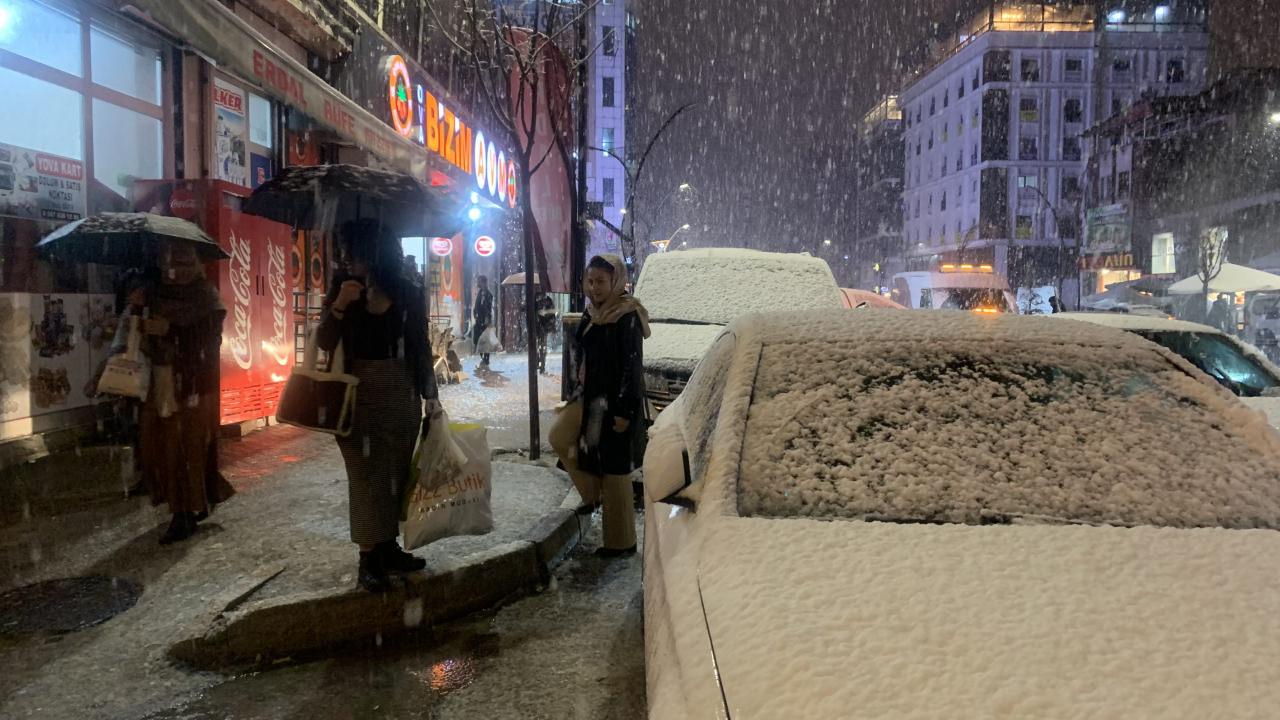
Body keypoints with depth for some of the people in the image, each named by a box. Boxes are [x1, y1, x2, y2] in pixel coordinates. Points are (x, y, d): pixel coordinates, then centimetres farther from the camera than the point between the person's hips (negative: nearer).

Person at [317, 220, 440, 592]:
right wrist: (338, 306, -22)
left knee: (396, 472, 9)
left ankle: (388, 548, 22)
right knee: (366, 475, 0)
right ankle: (368, 558, 6)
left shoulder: (409, 293, -2)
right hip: (357, 394, -2)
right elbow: (324, 344, -6)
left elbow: (421, 347, 5)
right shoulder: (343, 287, -2)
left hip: (401, 394, 2)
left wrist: (430, 394, 5)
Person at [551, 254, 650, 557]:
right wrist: (581, 392, 21)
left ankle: (622, 541, 15)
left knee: (614, 469, 1)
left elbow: (632, 366, -20)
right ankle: (593, 493, 29)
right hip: (590, 397, 9)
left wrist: (624, 411, -21)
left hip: (615, 402, -9)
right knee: (560, 437, 13)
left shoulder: (627, 318, -17)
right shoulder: (595, 313, 8)